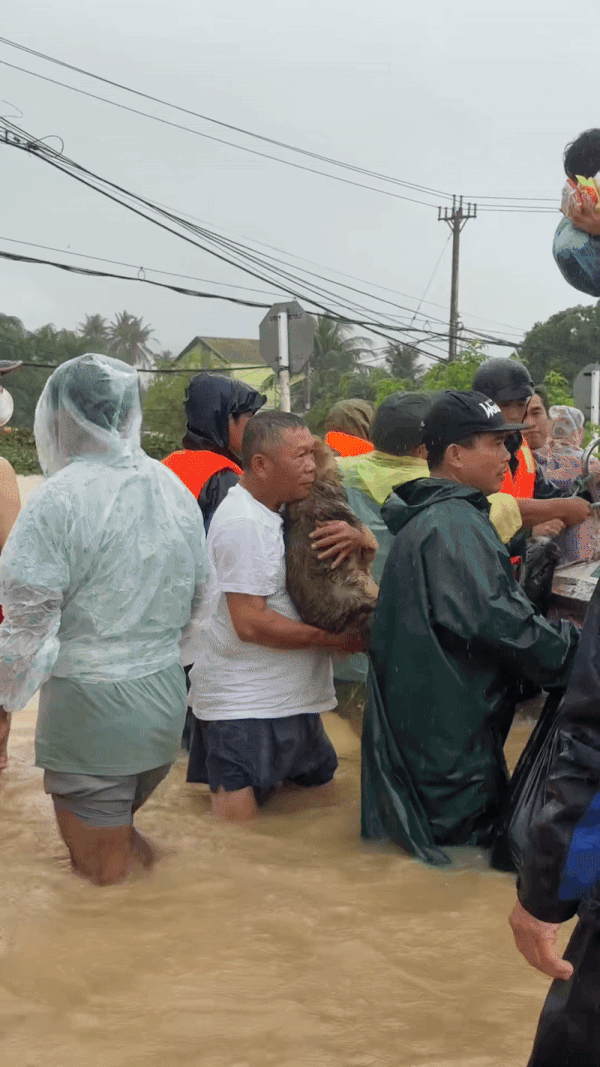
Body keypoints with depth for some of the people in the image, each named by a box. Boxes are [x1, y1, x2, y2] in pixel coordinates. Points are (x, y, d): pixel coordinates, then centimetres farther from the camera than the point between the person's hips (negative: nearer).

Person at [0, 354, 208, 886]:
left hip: (91, 707, -6)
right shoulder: (176, 490, 4)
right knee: (123, 830, 27)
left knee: (102, 871, 8)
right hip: (165, 697, 7)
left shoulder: (59, 501, -17)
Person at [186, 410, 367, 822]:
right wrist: (335, 639, -16)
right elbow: (251, 623, -23)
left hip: (286, 696, 9)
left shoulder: (283, 509, 9)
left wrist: (354, 536, -9)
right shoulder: (244, 522, -19)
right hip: (242, 708, -9)